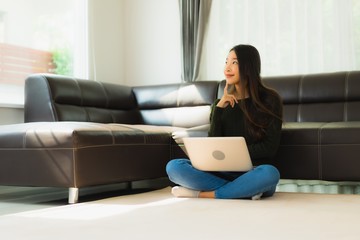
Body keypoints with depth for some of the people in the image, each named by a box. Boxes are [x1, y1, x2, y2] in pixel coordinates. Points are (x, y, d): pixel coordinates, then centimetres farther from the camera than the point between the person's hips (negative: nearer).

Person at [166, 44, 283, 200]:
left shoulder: (269, 99, 2)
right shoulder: (221, 104, 11)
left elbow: (269, 148, -4)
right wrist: (218, 108, -7)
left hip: (254, 174, -3)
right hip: (224, 172, 3)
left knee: (269, 173, -39)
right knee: (173, 166, -20)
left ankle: (202, 194, -24)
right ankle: (244, 190, -23)